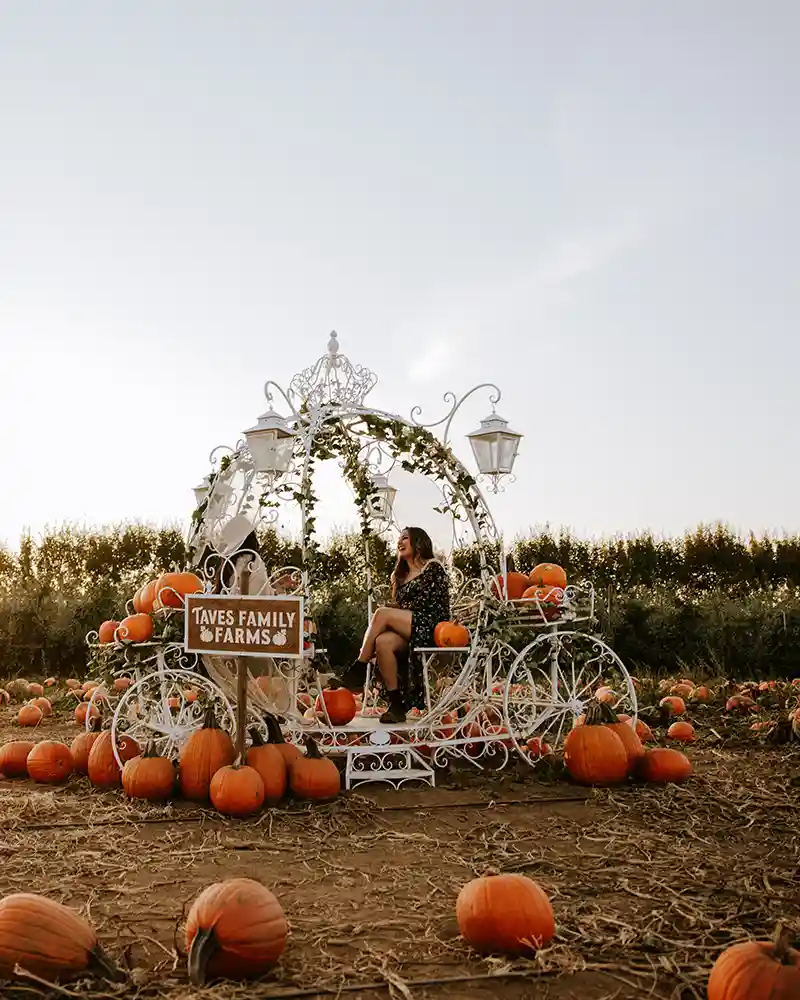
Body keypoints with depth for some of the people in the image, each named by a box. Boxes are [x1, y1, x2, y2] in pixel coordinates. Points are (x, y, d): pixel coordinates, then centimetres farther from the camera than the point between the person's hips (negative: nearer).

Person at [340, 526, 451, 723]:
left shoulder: (433, 568, 5)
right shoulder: (400, 575, 27)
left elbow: (434, 606, -4)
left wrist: (391, 614, -6)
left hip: (430, 629, -6)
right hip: (405, 631, 6)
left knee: (382, 614, -26)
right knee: (383, 642, -29)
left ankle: (359, 670, -19)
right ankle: (396, 705, -29)